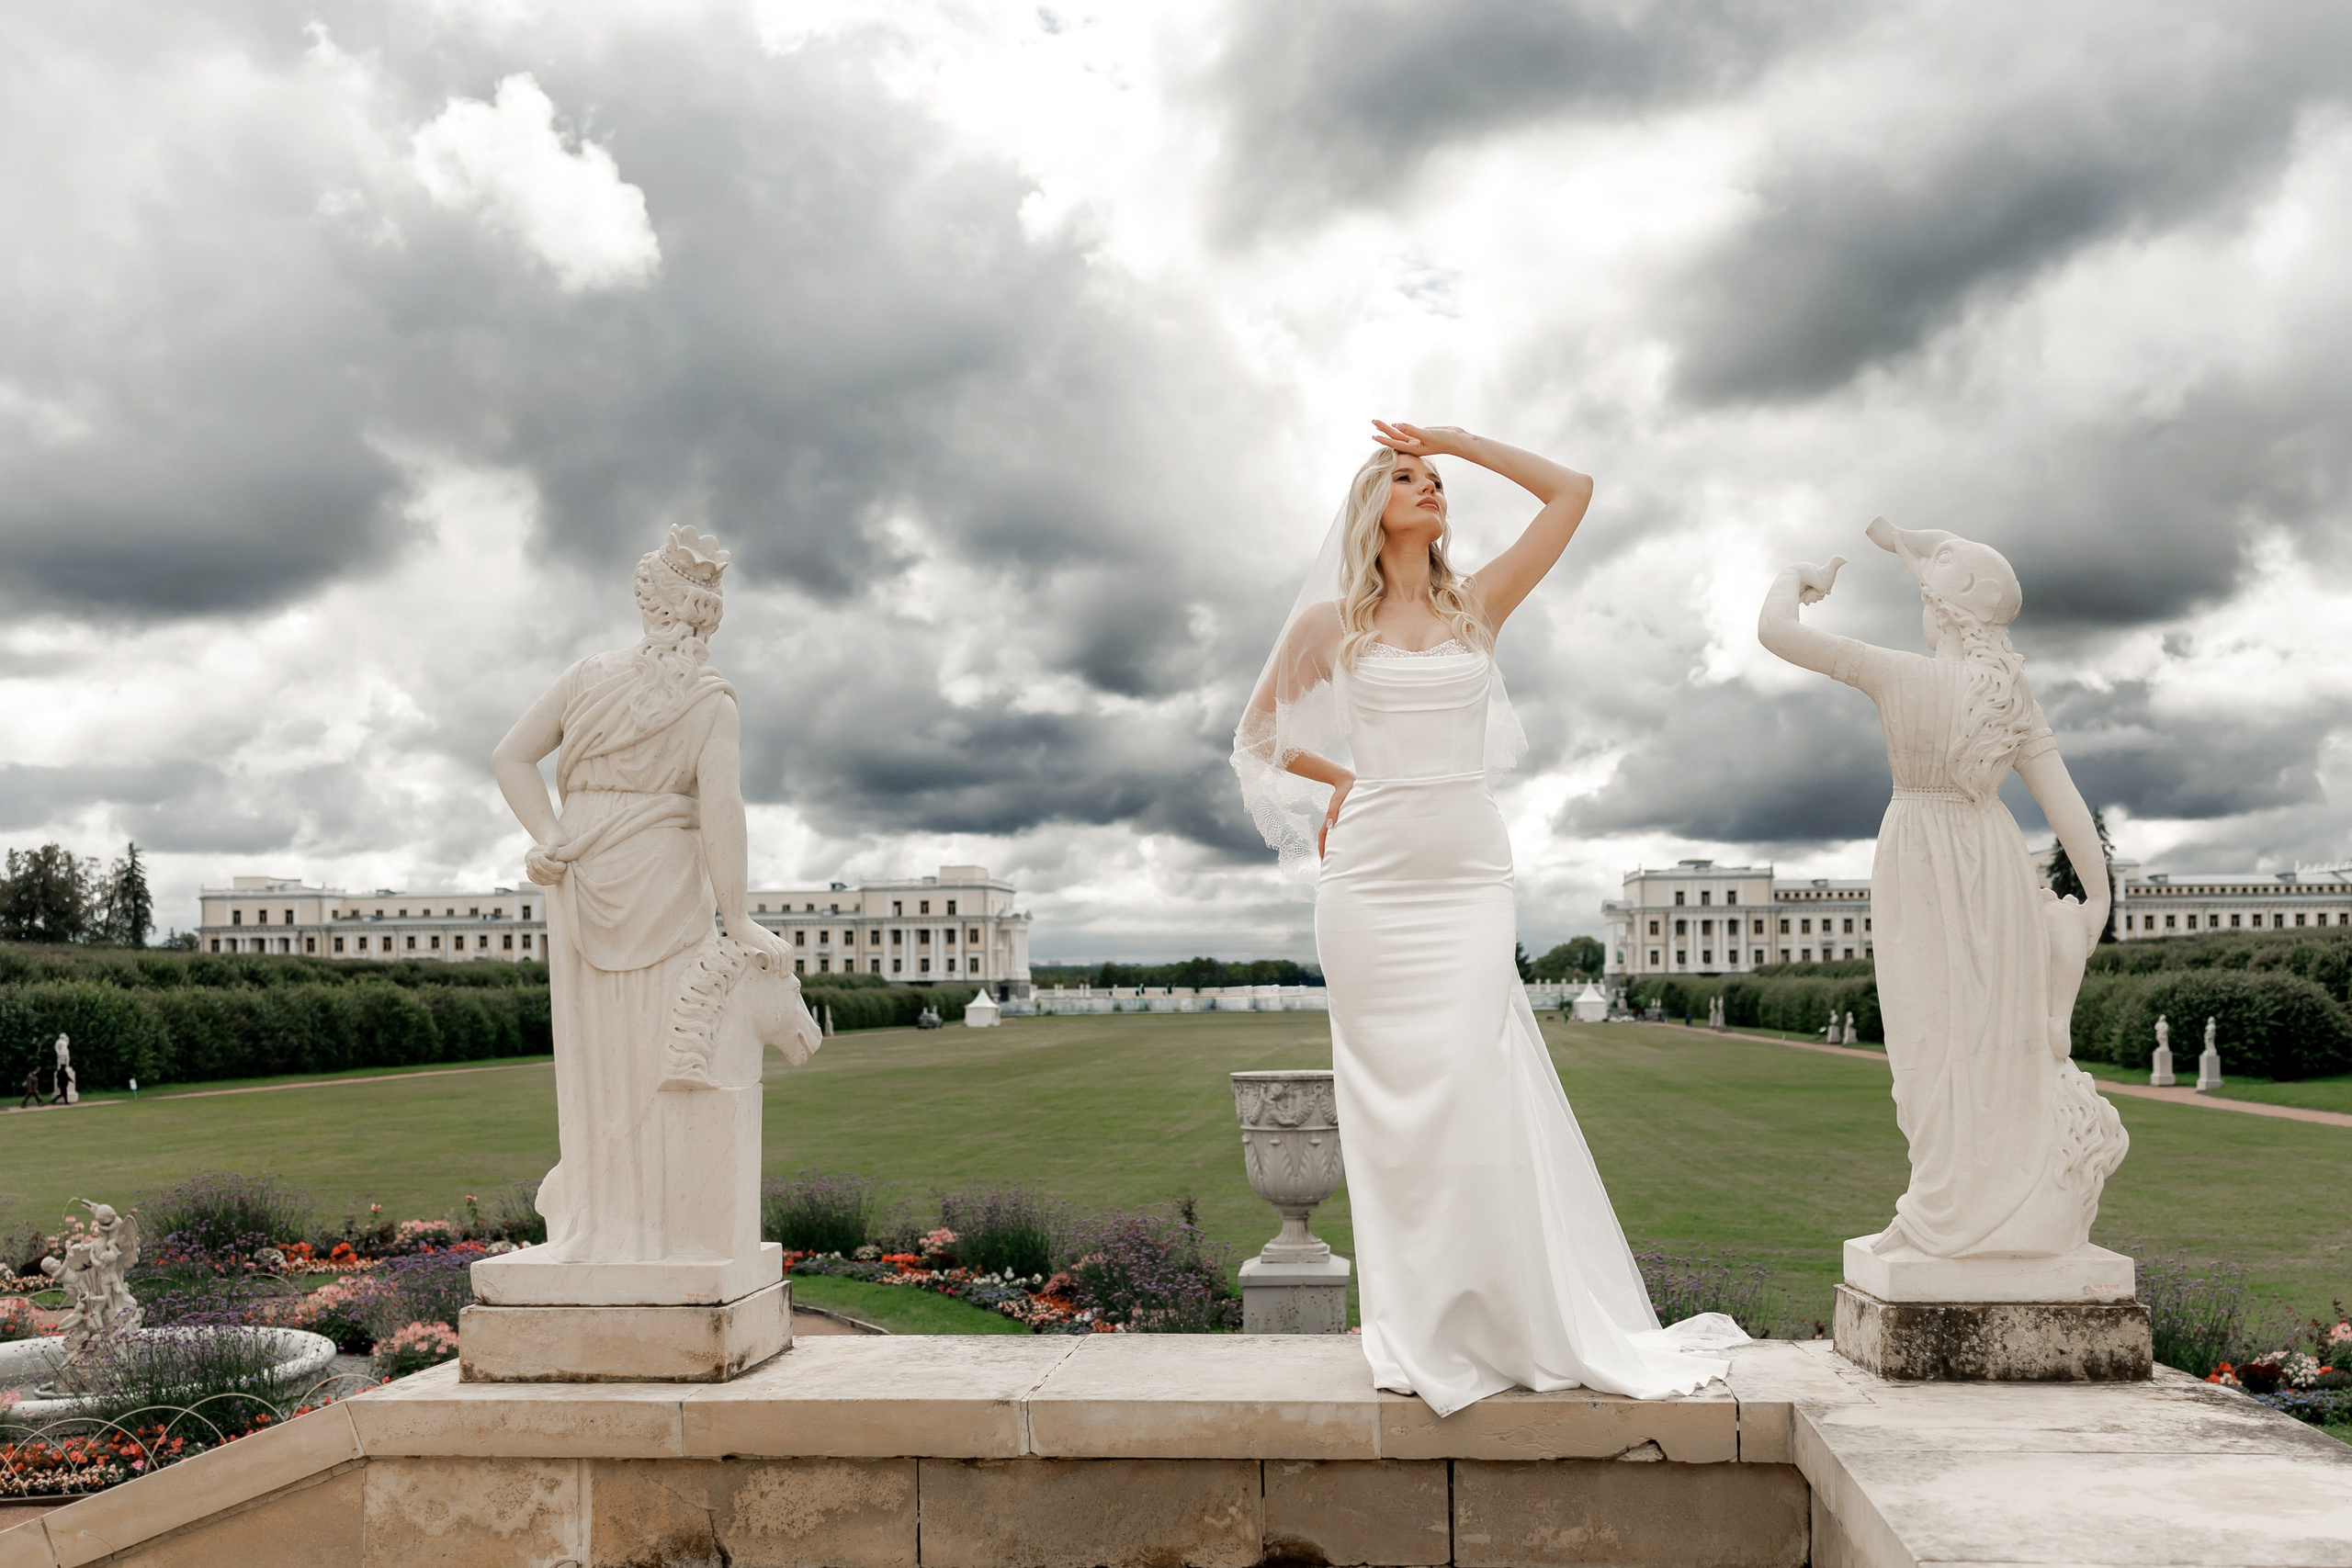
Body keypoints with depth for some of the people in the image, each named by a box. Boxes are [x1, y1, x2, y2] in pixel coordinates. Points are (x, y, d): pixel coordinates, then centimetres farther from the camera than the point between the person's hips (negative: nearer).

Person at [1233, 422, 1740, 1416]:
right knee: (1397, 1099, 0)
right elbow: (1256, 735, 20)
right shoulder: (1331, 623, 8)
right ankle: (1416, 1334, 9)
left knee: (1475, 1086, -10)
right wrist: (1339, 781, 10)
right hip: (1372, 876, 0)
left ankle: (1521, 1321, 0)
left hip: (1469, 875, 0)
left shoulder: (1479, 606, 11)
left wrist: (1461, 443, 13)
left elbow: (1572, 491, 11)